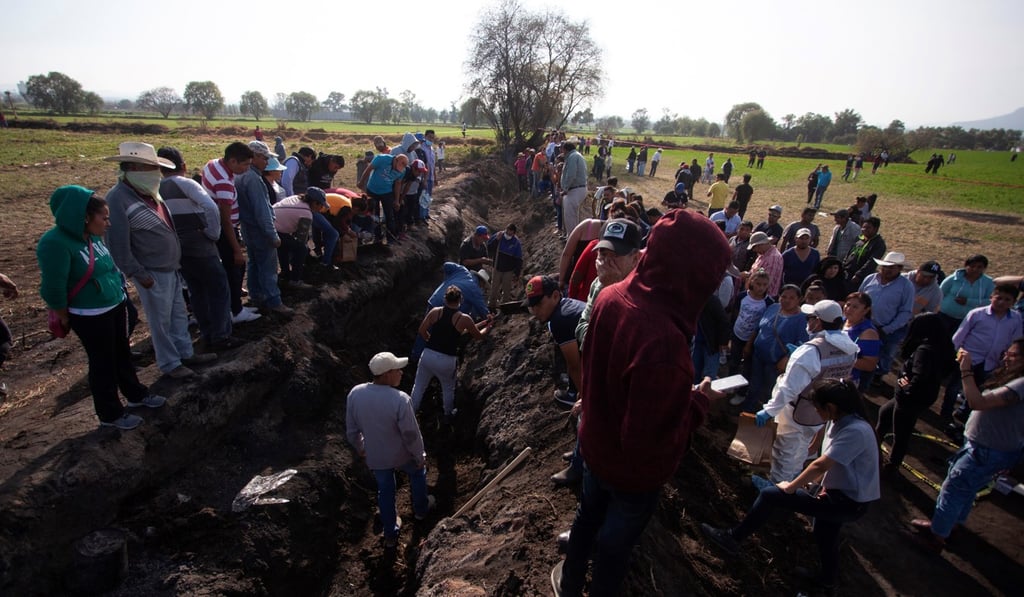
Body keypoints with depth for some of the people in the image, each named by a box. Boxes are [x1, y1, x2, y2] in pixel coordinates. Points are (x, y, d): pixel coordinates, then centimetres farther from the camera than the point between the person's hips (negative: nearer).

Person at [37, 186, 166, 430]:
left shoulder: (93, 236, 2)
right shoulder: (56, 243, -22)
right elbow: (54, 287, -20)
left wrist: (120, 291, 15)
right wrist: (64, 318, -9)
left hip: (116, 306, 8)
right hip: (90, 316, -8)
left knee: (123, 353, 21)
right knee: (103, 362, 6)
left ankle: (136, 394, 40)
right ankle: (110, 414, 23)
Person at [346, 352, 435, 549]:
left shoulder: (355, 394, -18)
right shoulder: (400, 399, -32)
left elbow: (351, 430, -4)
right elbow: (411, 435, -22)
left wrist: (360, 448, 15)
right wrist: (420, 456, -4)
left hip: (374, 456, 3)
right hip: (402, 454, -3)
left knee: (385, 490, 26)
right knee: (417, 473, 29)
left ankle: (390, 535, 40)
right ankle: (421, 509, 52)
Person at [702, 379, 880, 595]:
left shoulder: (855, 431, -30)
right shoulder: (838, 422, 0)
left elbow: (820, 465, -29)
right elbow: (827, 463, 9)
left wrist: (790, 487, -18)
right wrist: (818, 481, -6)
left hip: (849, 503, -9)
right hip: (839, 493, 9)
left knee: (769, 495, -12)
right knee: (824, 536, 31)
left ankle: (732, 538, 2)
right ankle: (828, 581, 58)